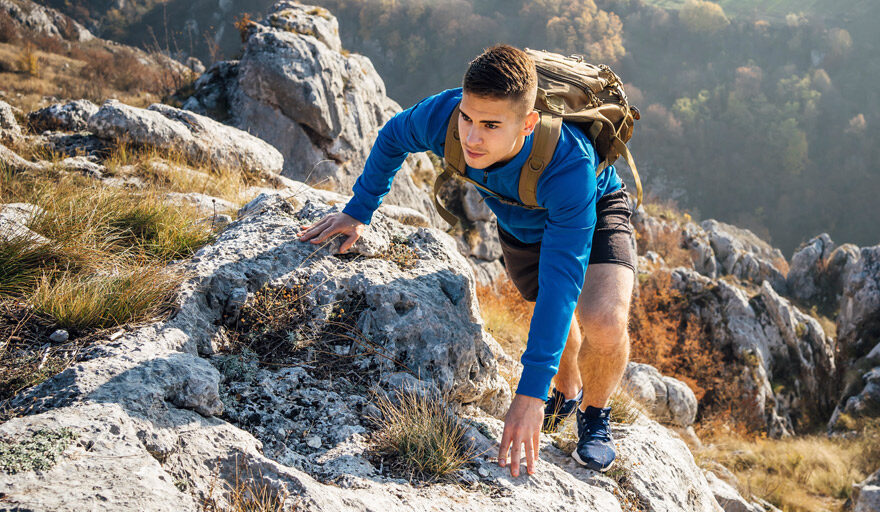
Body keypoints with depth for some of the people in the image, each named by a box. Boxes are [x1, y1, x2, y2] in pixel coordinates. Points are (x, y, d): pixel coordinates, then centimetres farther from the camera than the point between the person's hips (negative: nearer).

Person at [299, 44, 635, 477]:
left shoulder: (570, 164, -45)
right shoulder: (442, 116, -35)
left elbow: (560, 280, -45)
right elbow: (392, 136, -9)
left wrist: (530, 392, -46)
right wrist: (358, 212, -8)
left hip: (595, 210, -4)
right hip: (520, 219, 5)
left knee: (604, 323, -28)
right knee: (551, 313, 22)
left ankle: (595, 414, 4)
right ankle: (567, 393, 54)